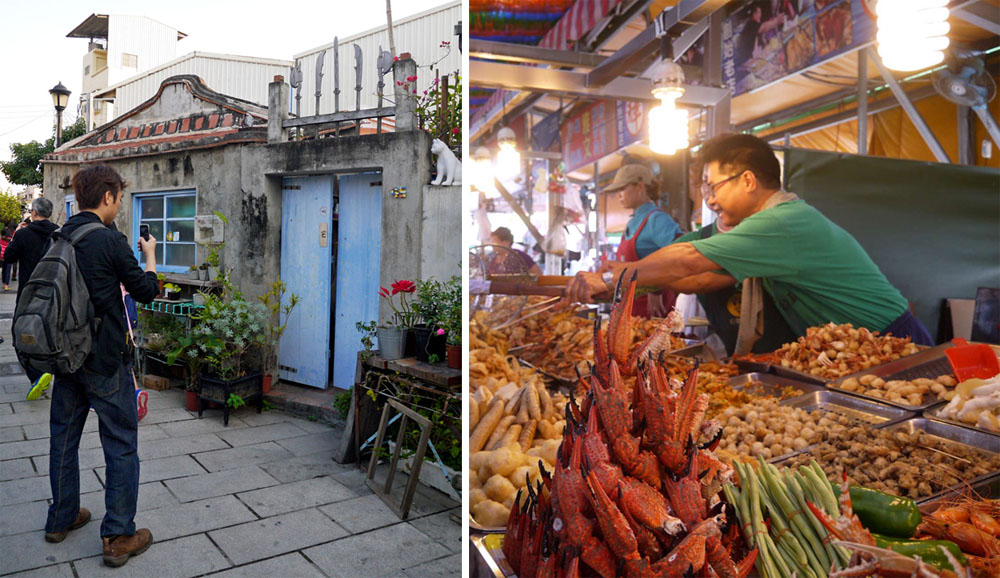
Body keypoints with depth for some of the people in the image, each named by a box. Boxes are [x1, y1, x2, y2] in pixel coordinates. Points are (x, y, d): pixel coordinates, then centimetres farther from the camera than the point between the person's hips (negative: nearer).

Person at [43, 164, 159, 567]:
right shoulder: (110, 241, -17)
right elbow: (146, 291, -7)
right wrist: (150, 256, 7)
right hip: (105, 361, -7)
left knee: (64, 438, 20)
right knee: (121, 447, 2)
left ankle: (61, 519, 35)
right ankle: (119, 537, 8)